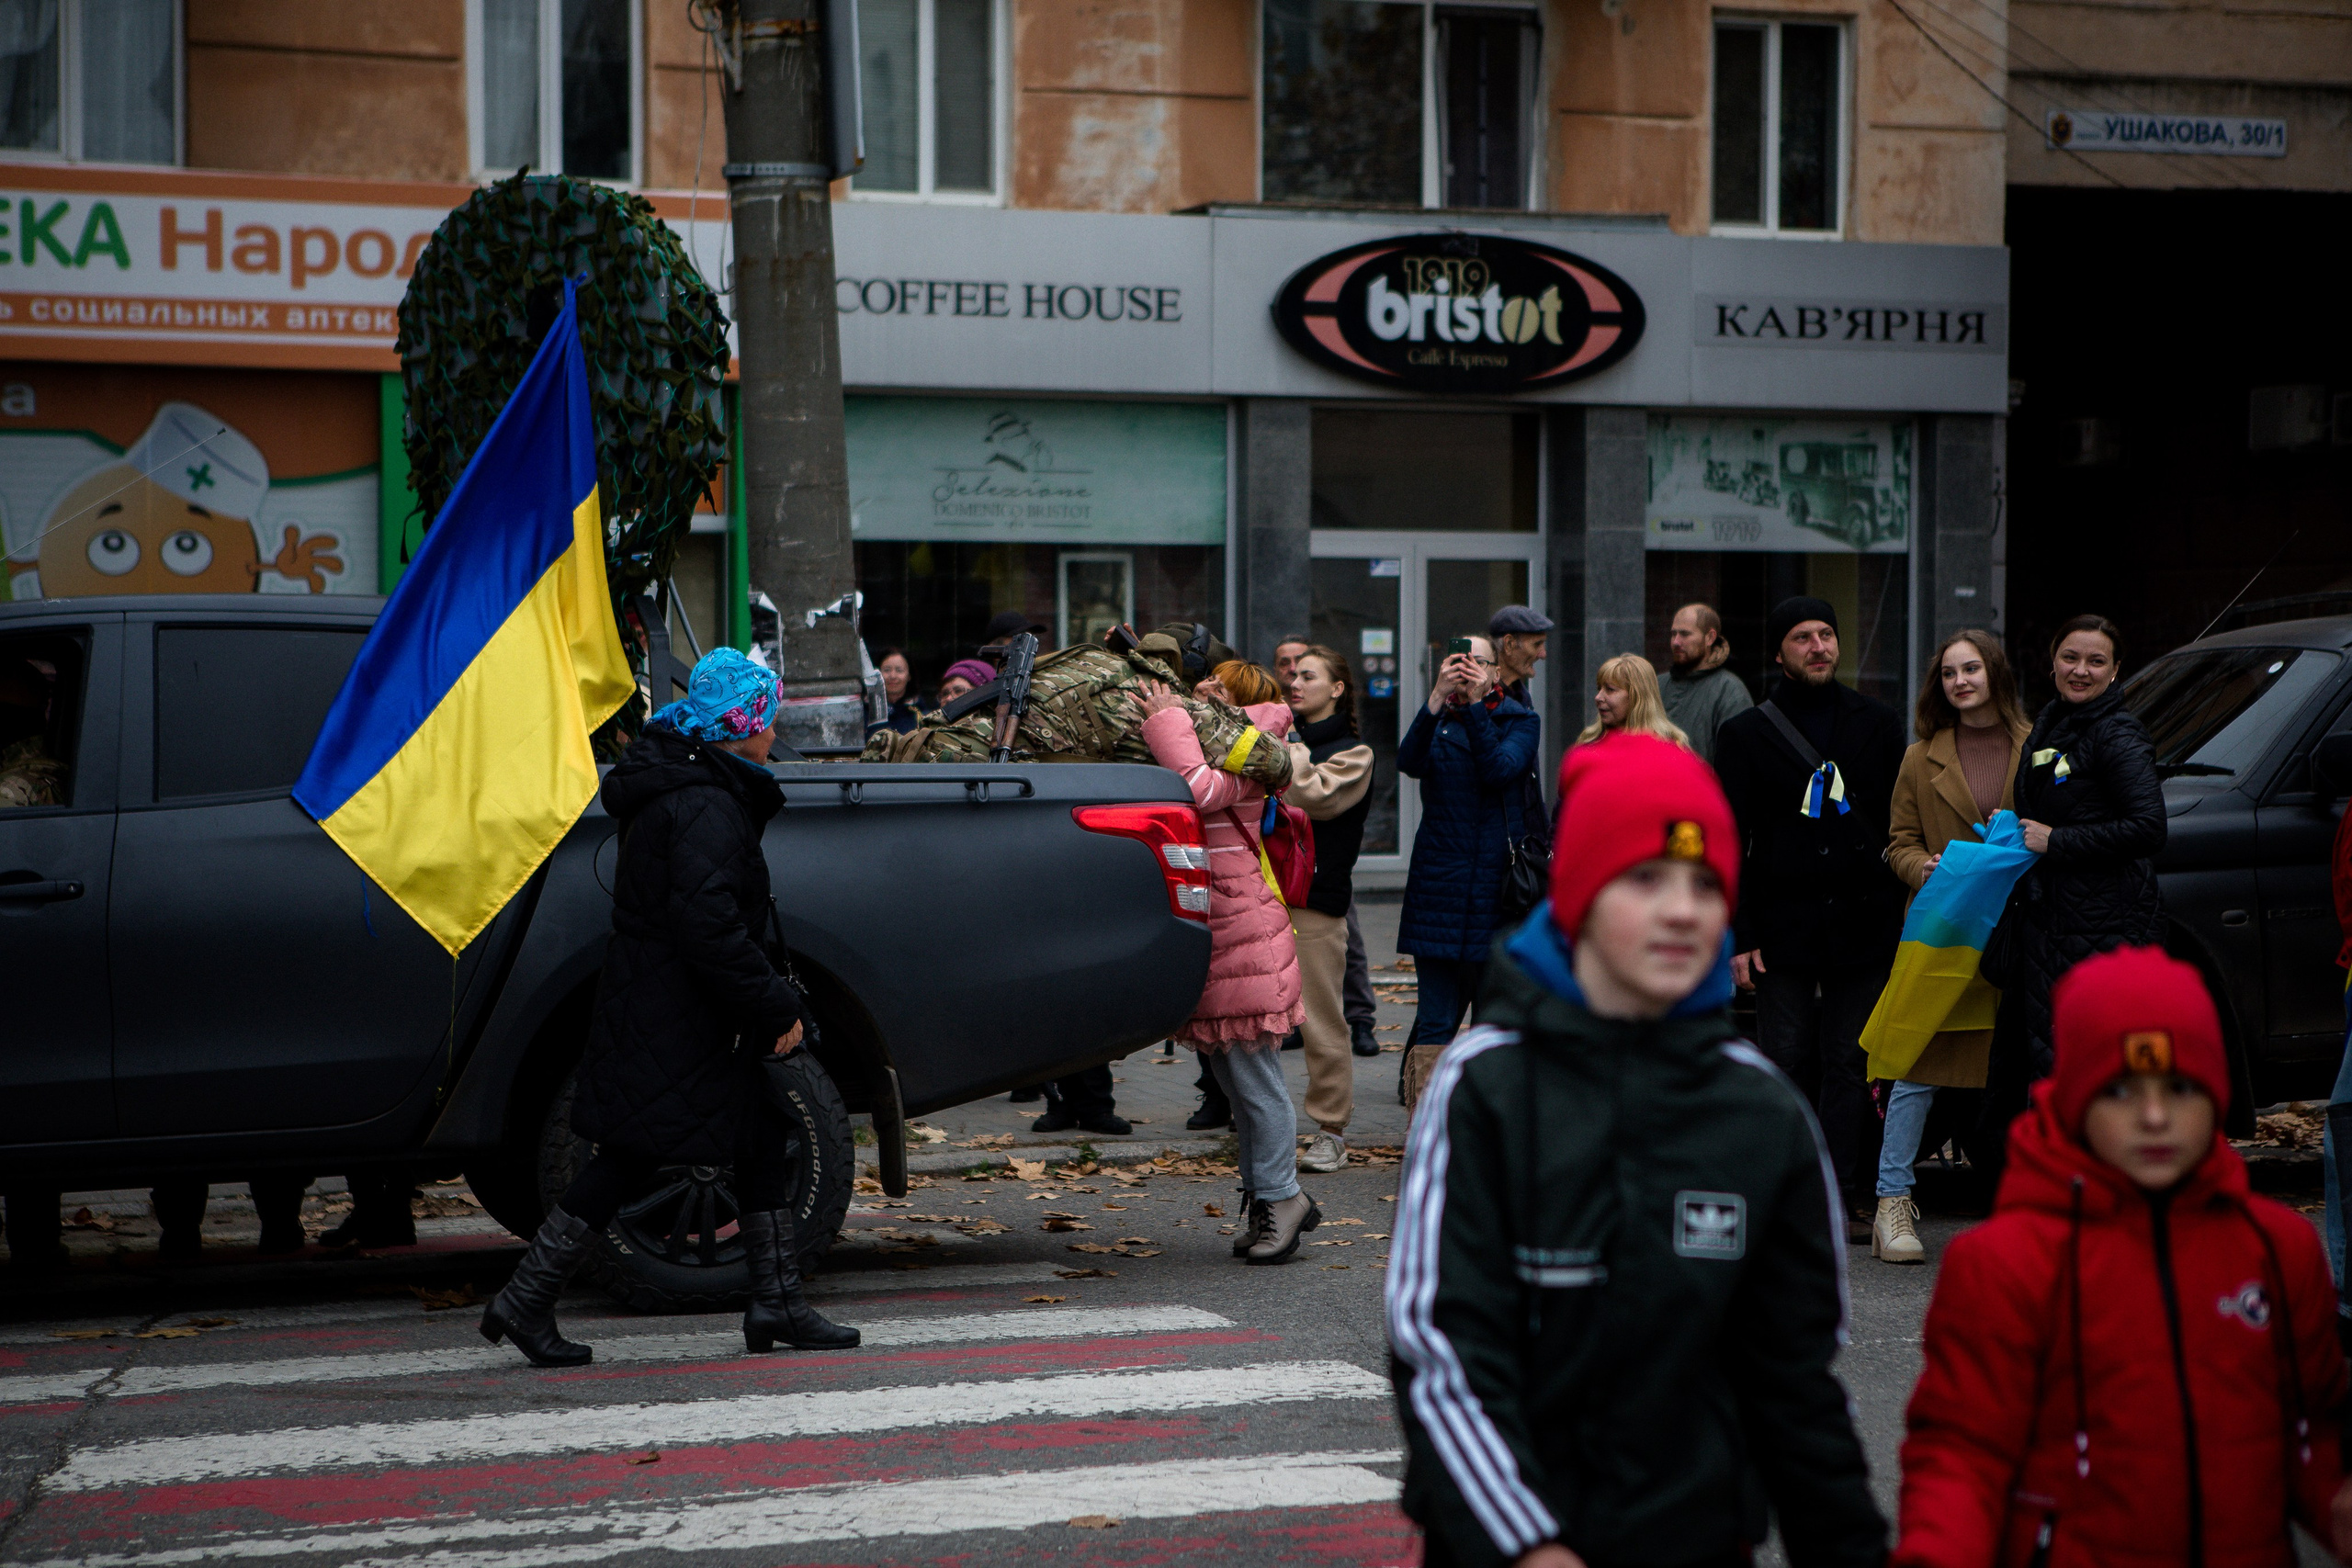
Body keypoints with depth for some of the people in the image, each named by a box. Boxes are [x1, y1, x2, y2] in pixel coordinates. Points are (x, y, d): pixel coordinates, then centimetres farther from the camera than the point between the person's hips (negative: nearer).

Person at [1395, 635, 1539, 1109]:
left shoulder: (1519, 721, 7)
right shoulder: (1436, 720, 10)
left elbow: (1499, 770, -13)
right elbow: (1409, 762, -12)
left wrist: (1476, 704, -20)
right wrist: (1438, 697, -23)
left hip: (1497, 875, 0)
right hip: (1439, 878, 0)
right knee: (1435, 1019, -5)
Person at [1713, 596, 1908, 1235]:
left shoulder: (1878, 723, 12)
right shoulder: (1746, 733, 7)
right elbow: (1727, 842, 4)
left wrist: (1899, 915, 5)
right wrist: (1736, 934, -3)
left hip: (1865, 926, 1)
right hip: (1785, 928, -1)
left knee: (1850, 1064, 1)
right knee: (1788, 1063, -1)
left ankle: (1845, 1193, 3)